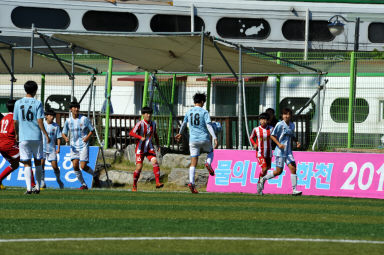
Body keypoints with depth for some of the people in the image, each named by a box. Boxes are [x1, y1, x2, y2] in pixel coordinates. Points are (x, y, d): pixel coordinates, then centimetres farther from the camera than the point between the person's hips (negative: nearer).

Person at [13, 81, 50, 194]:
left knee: (27, 163, 1)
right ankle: (37, 187, 14)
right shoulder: (37, 103, -5)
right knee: (38, 162, 14)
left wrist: (17, 134, 22)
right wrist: (46, 135, -2)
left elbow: (15, 122, 7)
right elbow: (40, 121, -9)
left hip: (23, 138, 1)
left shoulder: (18, 103, 3)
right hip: (36, 137, -1)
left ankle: (29, 188, -12)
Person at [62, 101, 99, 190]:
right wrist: (66, 138, -12)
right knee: (75, 166, -8)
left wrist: (88, 137, -14)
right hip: (74, 146, 3)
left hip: (83, 146, -3)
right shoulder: (68, 121, 3)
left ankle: (95, 175, 20)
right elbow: (63, 133, 10)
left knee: (83, 166, -10)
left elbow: (91, 130, 5)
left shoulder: (84, 119, -4)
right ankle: (83, 184, 6)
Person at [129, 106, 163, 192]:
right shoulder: (140, 124, -12)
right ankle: (134, 186, 12)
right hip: (140, 149, -4)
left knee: (155, 162, -20)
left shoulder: (153, 123, 5)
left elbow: (155, 134, 21)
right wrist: (141, 137, -38)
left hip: (150, 148, 4)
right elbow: (131, 133, -24)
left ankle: (158, 183, -26)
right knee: (139, 167, -8)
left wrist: (158, 145, 16)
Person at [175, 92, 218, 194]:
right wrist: (215, 138, -16)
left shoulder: (189, 112, 9)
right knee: (210, 151, 28)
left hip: (193, 140, 3)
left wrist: (180, 133, 40)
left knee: (193, 163, 1)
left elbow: (184, 124, 23)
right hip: (204, 139, -3)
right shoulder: (204, 112, -4)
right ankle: (208, 163, -3)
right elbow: (209, 126, -13)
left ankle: (191, 183, -13)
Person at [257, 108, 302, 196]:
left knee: (293, 168, -7)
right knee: (279, 171, -4)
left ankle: (294, 190, -6)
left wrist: (297, 141, 7)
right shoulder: (280, 124, -9)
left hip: (288, 152, 6)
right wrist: (279, 144, -20)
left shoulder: (292, 125, 10)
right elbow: (272, 136, -8)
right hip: (280, 151, -6)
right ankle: (263, 179, 19)